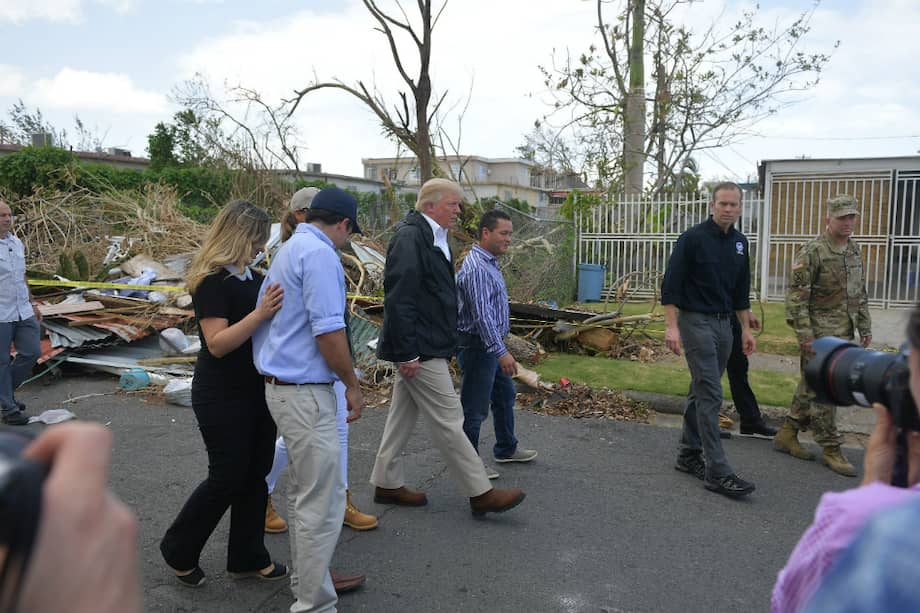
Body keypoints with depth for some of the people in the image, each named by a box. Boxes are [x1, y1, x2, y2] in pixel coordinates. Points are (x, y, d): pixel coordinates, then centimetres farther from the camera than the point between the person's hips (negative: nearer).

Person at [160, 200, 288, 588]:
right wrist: (260, 313, -33)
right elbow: (217, 344, -23)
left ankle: (248, 558, 26)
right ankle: (178, 550, 25)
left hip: (258, 392, 8)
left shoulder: (252, 276, 9)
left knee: (256, 475, 12)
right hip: (223, 398, -8)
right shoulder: (212, 281, -16)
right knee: (227, 479, 2)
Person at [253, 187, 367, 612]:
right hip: (305, 392, -11)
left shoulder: (288, 249, 16)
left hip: (280, 384, 11)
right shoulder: (320, 254, -15)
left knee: (303, 490, 20)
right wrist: (352, 385, -9)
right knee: (323, 500, -3)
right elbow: (328, 330, -22)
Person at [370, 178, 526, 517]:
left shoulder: (434, 238, 13)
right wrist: (407, 354, -22)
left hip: (424, 347, 10)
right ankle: (481, 493, 6)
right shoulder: (410, 238, -17)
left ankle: (387, 483, 28)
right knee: (448, 422, -2)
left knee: (403, 416, 16)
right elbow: (398, 299, -22)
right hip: (420, 349, -10)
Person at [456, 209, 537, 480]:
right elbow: (481, 315, -29)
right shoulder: (477, 268, -22)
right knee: (475, 408, 0)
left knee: (505, 395, 21)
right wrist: (501, 351, -31)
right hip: (478, 346, -11)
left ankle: (506, 449, 37)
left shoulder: (489, 263, 12)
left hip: (491, 345, 11)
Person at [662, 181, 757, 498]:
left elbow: (741, 290, 18)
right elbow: (671, 284, -13)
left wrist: (746, 328, 15)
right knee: (710, 395, -11)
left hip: (723, 323, 7)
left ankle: (689, 455, 23)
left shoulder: (739, 242, 10)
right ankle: (717, 471, -9)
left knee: (702, 391, 13)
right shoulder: (693, 238, -12)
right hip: (696, 321, -7)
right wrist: (672, 326, -18)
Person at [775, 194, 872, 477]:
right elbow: (796, 296, -15)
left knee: (811, 387, 13)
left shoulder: (854, 250, 12)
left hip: (843, 334, 8)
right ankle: (830, 450, 6)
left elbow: (860, 293, 21)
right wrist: (804, 335, -18)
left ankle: (787, 435, 24)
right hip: (820, 334, -8)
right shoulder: (812, 253, -13)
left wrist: (865, 326, 16)